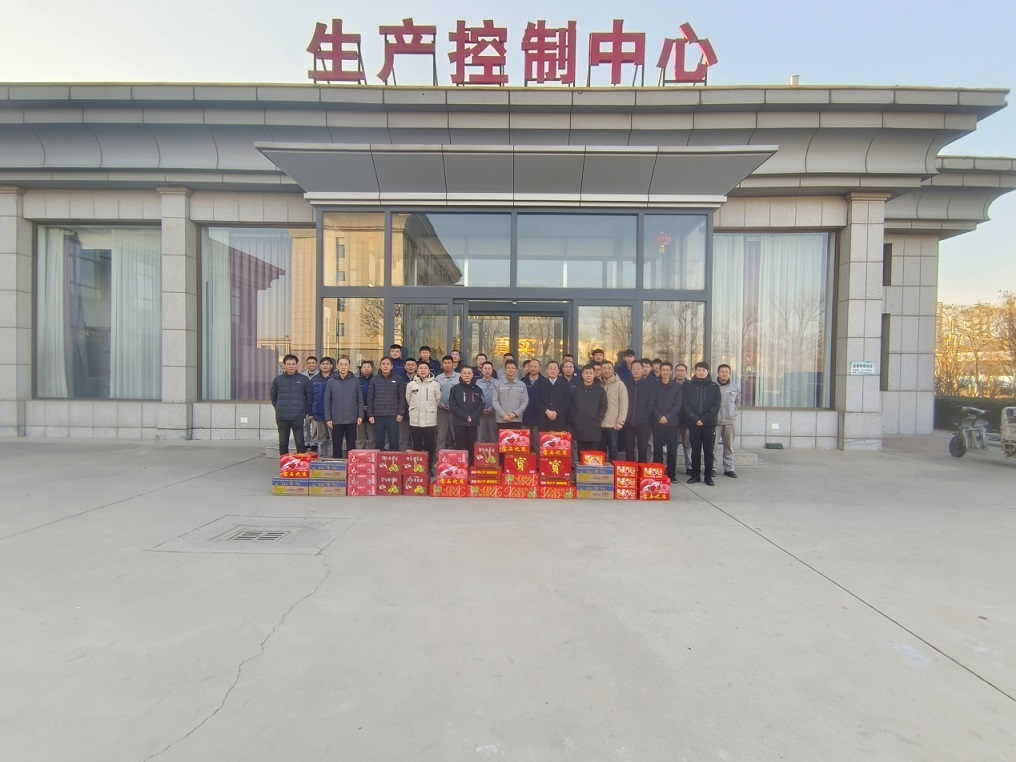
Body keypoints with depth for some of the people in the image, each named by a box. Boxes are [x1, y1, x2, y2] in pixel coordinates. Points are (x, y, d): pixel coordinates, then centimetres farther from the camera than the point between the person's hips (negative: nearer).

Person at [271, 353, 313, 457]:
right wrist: (279, 409, 14)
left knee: (300, 443, -4)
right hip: (282, 418, 2)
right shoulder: (278, 380, 5)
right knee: (283, 444, 8)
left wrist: (307, 412, 6)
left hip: (298, 417, -2)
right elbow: (273, 397, 16)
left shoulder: (304, 380, 1)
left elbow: (309, 397, 8)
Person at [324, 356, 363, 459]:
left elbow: (360, 400, 4)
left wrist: (360, 416, -4)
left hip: (351, 420, 0)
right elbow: (327, 402, 2)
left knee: (351, 445, 7)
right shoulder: (331, 382, 2)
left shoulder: (356, 381, 2)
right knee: (337, 446, 8)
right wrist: (328, 418, -4)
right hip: (336, 420, 0)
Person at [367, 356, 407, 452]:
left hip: (393, 416, -1)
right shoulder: (374, 379, 9)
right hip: (378, 416, 2)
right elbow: (370, 398, 8)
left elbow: (402, 398, 2)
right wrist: (370, 415, 1)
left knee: (394, 443, -1)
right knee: (379, 443, 7)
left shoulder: (398, 379, 4)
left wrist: (401, 413, -6)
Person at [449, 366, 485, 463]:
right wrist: (466, 417, -13)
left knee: (471, 447, 5)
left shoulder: (478, 389, 10)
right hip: (459, 423, -2)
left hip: (473, 423, 2)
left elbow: (481, 405, 3)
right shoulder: (455, 389, 3)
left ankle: (471, 465, 11)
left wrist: (472, 417, -12)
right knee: (460, 447, -1)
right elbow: (453, 405, -5)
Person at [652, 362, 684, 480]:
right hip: (657, 423, 0)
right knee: (657, 449, 3)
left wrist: (667, 417, -14)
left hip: (672, 423, 0)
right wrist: (659, 417, -14)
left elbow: (678, 405, -2)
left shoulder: (678, 388, 6)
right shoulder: (655, 387, 7)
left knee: (672, 450, 2)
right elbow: (653, 404, 1)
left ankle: (671, 474, 9)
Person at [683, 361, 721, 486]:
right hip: (693, 423, 0)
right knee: (695, 450, 6)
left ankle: (708, 476, 12)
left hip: (709, 424, 0)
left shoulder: (714, 387, 4)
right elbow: (686, 405, -1)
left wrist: (704, 419, -13)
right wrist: (695, 419, -13)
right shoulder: (689, 386, 5)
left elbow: (716, 406, -2)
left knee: (708, 450, 4)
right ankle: (695, 474, 15)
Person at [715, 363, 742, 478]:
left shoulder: (735, 387, 5)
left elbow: (738, 402, 18)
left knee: (729, 446, 10)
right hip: (715, 421, -3)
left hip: (730, 421, 3)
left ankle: (729, 468, 19)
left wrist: (732, 412, 11)